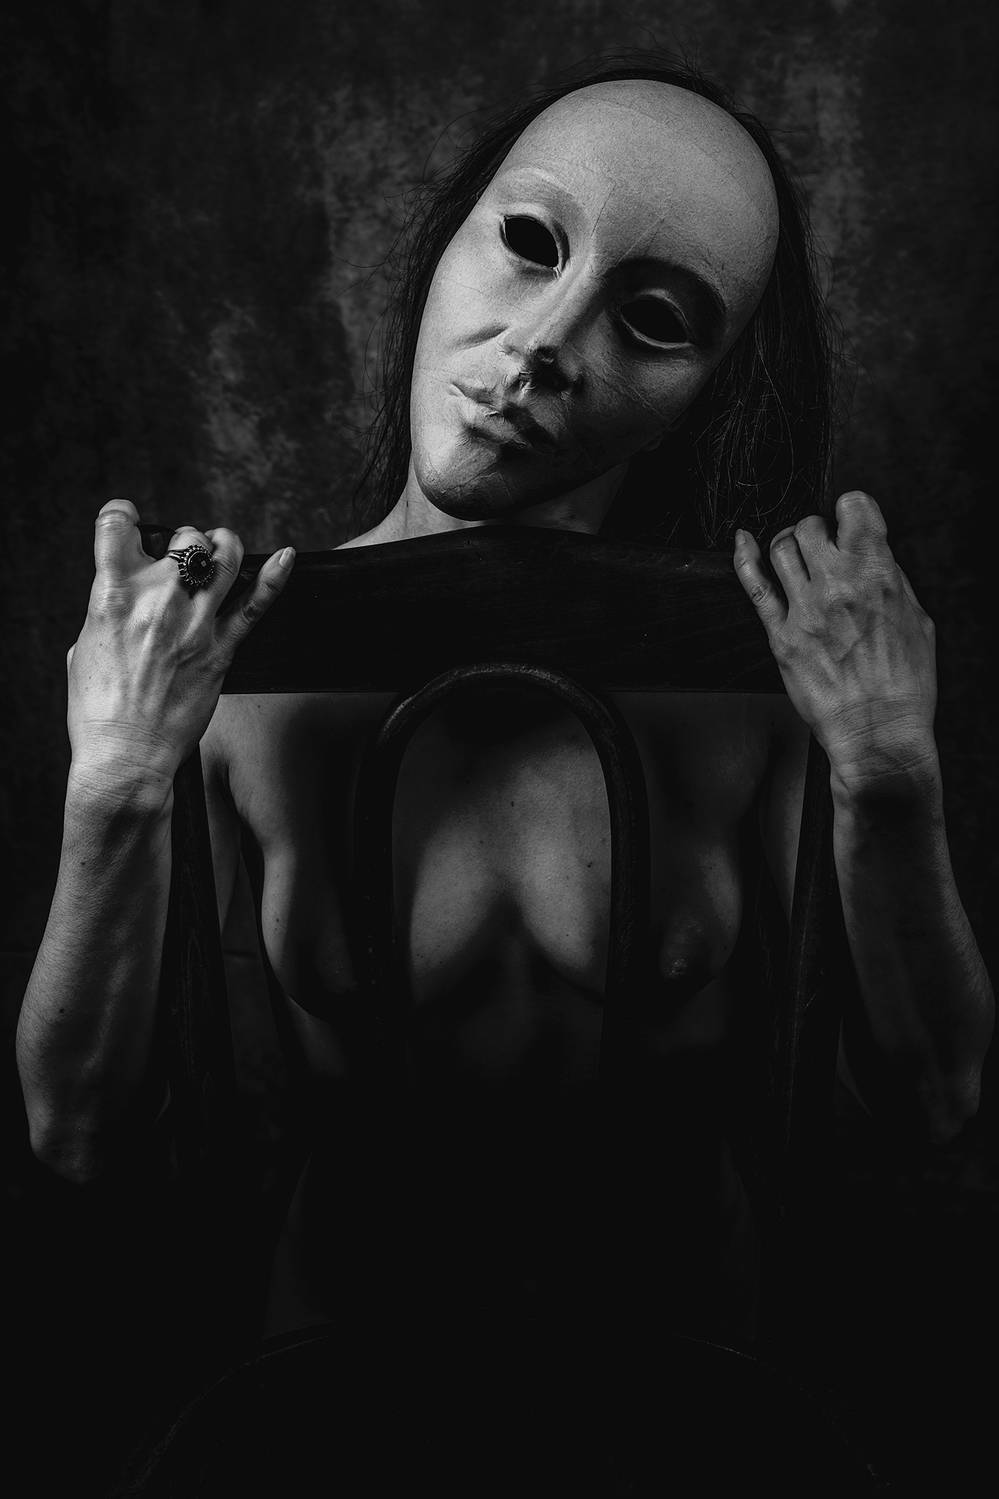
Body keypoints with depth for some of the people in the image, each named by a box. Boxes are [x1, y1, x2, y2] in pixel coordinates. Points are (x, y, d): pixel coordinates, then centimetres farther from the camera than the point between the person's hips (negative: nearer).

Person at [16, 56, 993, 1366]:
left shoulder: (761, 661, -19)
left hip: (683, 1295, 1)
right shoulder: (237, 663, -18)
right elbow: (80, 1131, -15)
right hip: (353, 1281, 0)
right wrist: (114, 802, -29)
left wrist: (890, 784, -27)